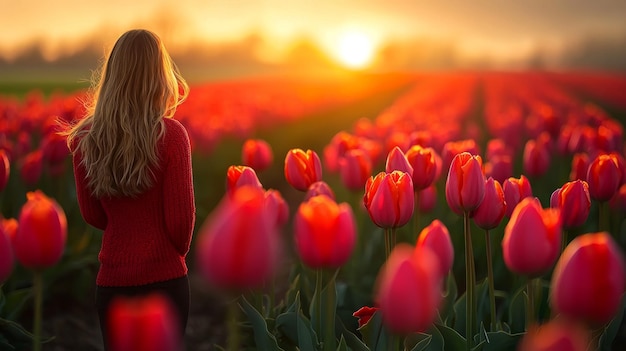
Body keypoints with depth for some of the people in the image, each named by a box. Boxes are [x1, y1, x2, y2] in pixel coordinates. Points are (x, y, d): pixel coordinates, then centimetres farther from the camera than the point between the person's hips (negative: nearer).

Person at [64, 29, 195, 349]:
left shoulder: (84, 138, -4)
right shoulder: (170, 134, -14)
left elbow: (92, 215, 6)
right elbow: (180, 217, -9)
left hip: (111, 279, 3)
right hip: (164, 278, -3)